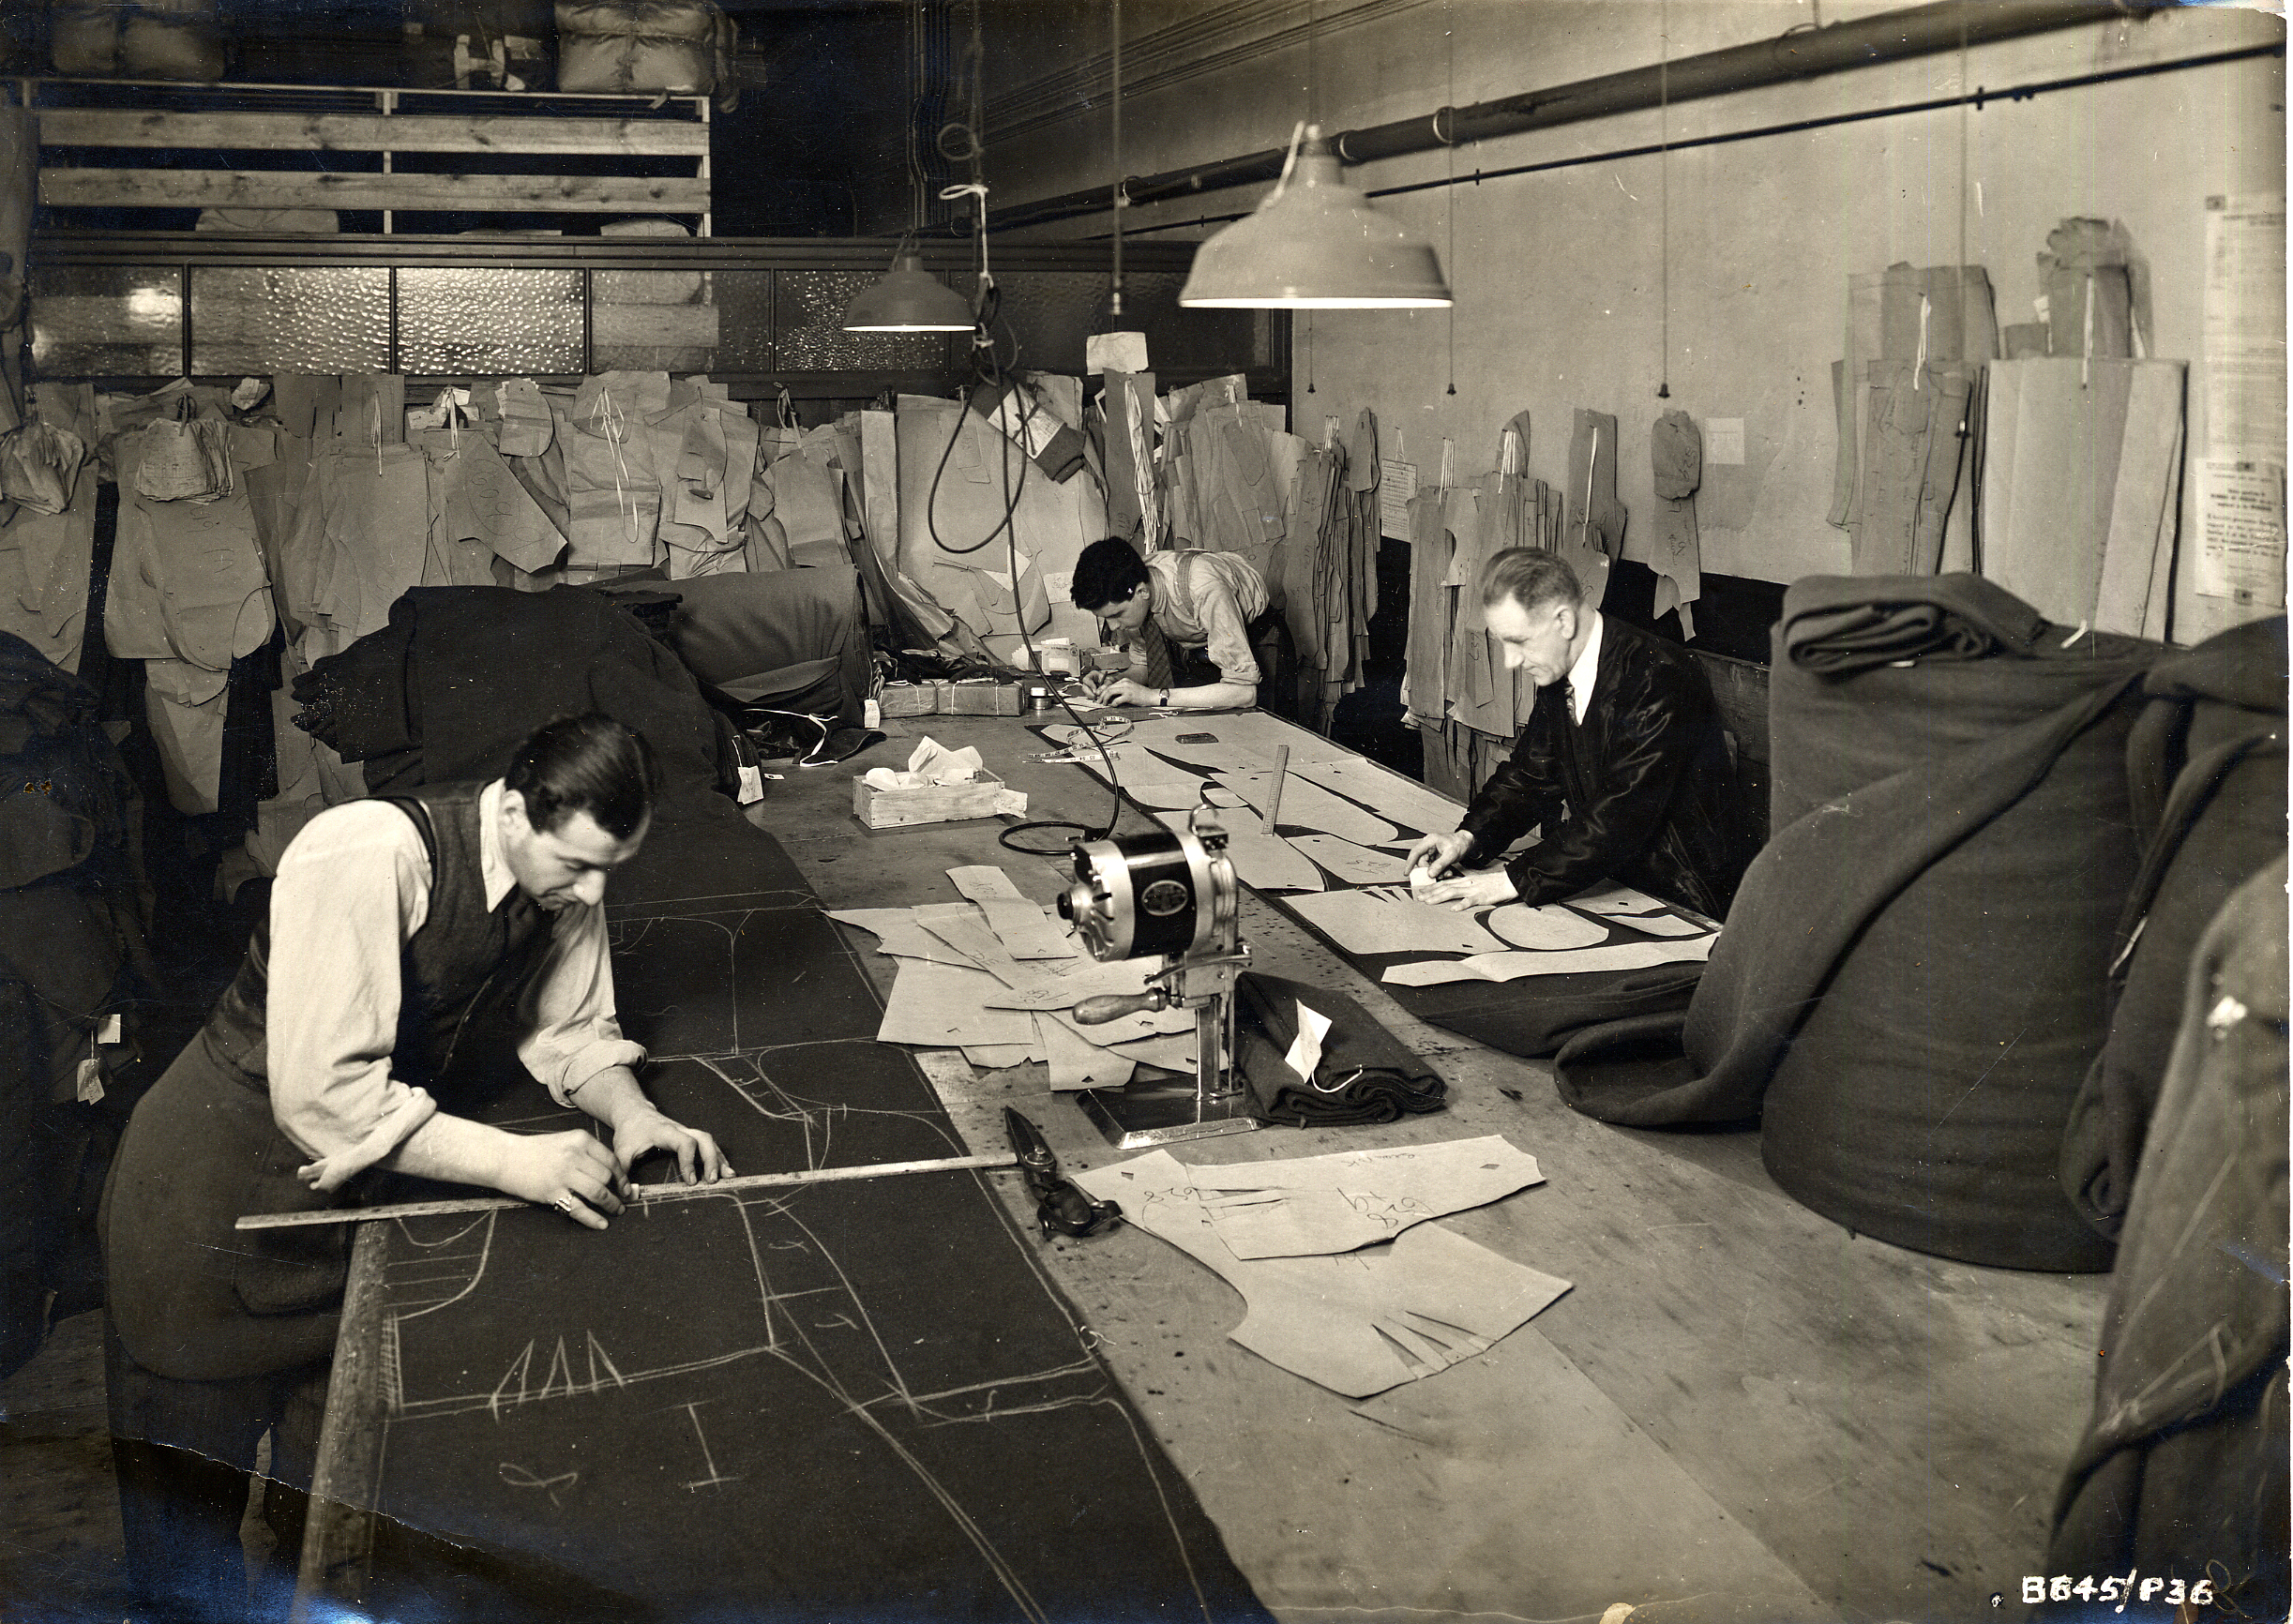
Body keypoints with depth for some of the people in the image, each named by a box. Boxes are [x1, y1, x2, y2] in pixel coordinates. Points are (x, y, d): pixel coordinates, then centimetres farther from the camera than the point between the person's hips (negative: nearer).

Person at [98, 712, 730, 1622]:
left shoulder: (567, 876, -9)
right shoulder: (373, 857, -32)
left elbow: (570, 1028, 4)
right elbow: (323, 1094, -33)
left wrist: (631, 1115, -16)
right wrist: (511, 1161, -34)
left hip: (361, 1197, 6)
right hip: (221, 1185, -6)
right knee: (195, 1487, 8)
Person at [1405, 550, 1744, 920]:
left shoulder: (1659, 679, -23)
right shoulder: (1557, 670, 3)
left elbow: (1624, 814, -27)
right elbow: (1532, 771, 12)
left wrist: (1515, 880, -29)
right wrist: (1469, 837, -6)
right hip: (1607, 882, 7)